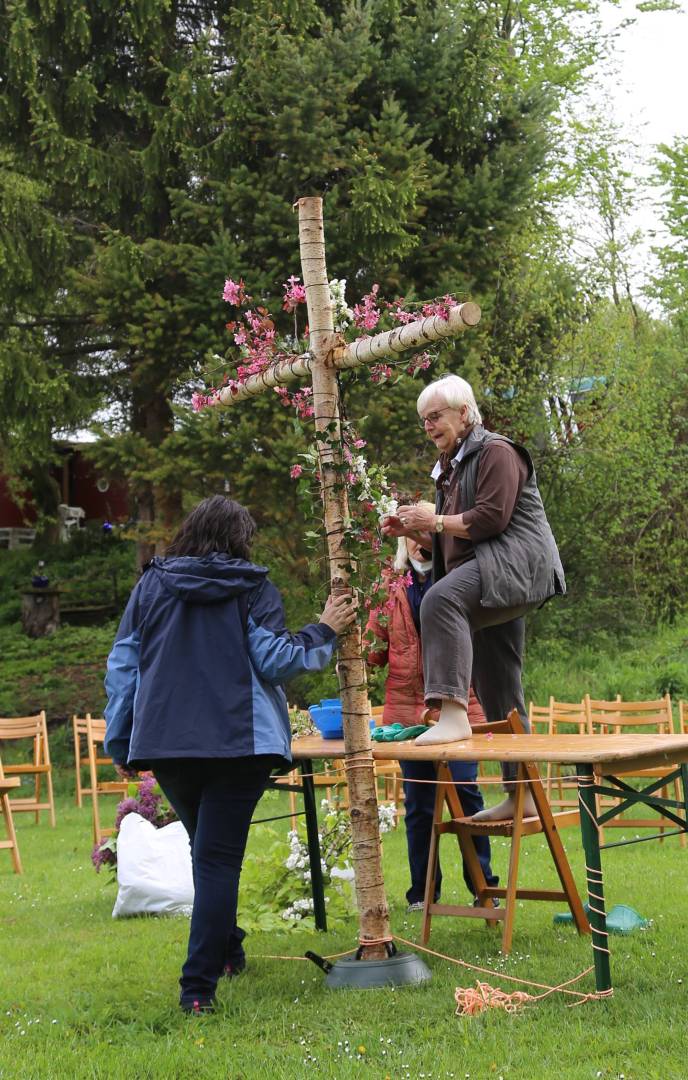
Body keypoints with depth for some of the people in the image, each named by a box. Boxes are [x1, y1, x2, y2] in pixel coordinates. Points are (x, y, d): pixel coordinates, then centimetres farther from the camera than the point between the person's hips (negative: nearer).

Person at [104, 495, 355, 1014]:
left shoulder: (152, 586, 9)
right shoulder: (251, 588, 0)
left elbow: (122, 665, 7)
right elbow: (274, 659, -4)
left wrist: (119, 741, 13)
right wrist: (324, 632, 10)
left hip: (163, 741, 4)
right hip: (237, 740, -4)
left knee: (207, 848, 23)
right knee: (218, 856, -5)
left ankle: (226, 951, 35)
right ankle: (198, 985, -14)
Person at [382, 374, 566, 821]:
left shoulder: (496, 452, -3)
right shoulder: (452, 466, 26)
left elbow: (491, 518, -16)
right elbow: (453, 540, 30)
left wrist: (435, 521, -10)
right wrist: (413, 531, 15)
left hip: (516, 562, -10)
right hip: (489, 583, 10)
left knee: (441, 599, -37)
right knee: (497, 691, 9)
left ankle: (453, 713, -47)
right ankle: (520, 792, 15)